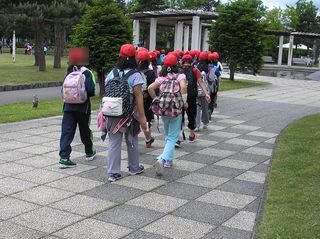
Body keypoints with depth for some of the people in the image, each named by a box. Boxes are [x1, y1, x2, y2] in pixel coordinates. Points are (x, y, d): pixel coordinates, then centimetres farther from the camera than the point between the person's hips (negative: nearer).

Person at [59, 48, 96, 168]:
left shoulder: (68, 73, 5)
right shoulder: (87, 73, -9)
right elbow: (91, 90, -17)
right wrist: (85, 95, 3)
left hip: (68, 106, 3)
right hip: (83, 107, -3)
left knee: (66, 131, 0)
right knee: (85, 131, 15)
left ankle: (64, 157, -8)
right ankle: (89, 153, 33)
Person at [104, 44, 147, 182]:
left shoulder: (112, 73, 4)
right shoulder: (135, 75, -9)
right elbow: (138, 96, -13)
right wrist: (142, 116, -12)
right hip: (129, 114, -2)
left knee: (114, 142, 5)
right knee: (132, 141, 16)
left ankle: (112, 173, 4)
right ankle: (134, 168, 32)